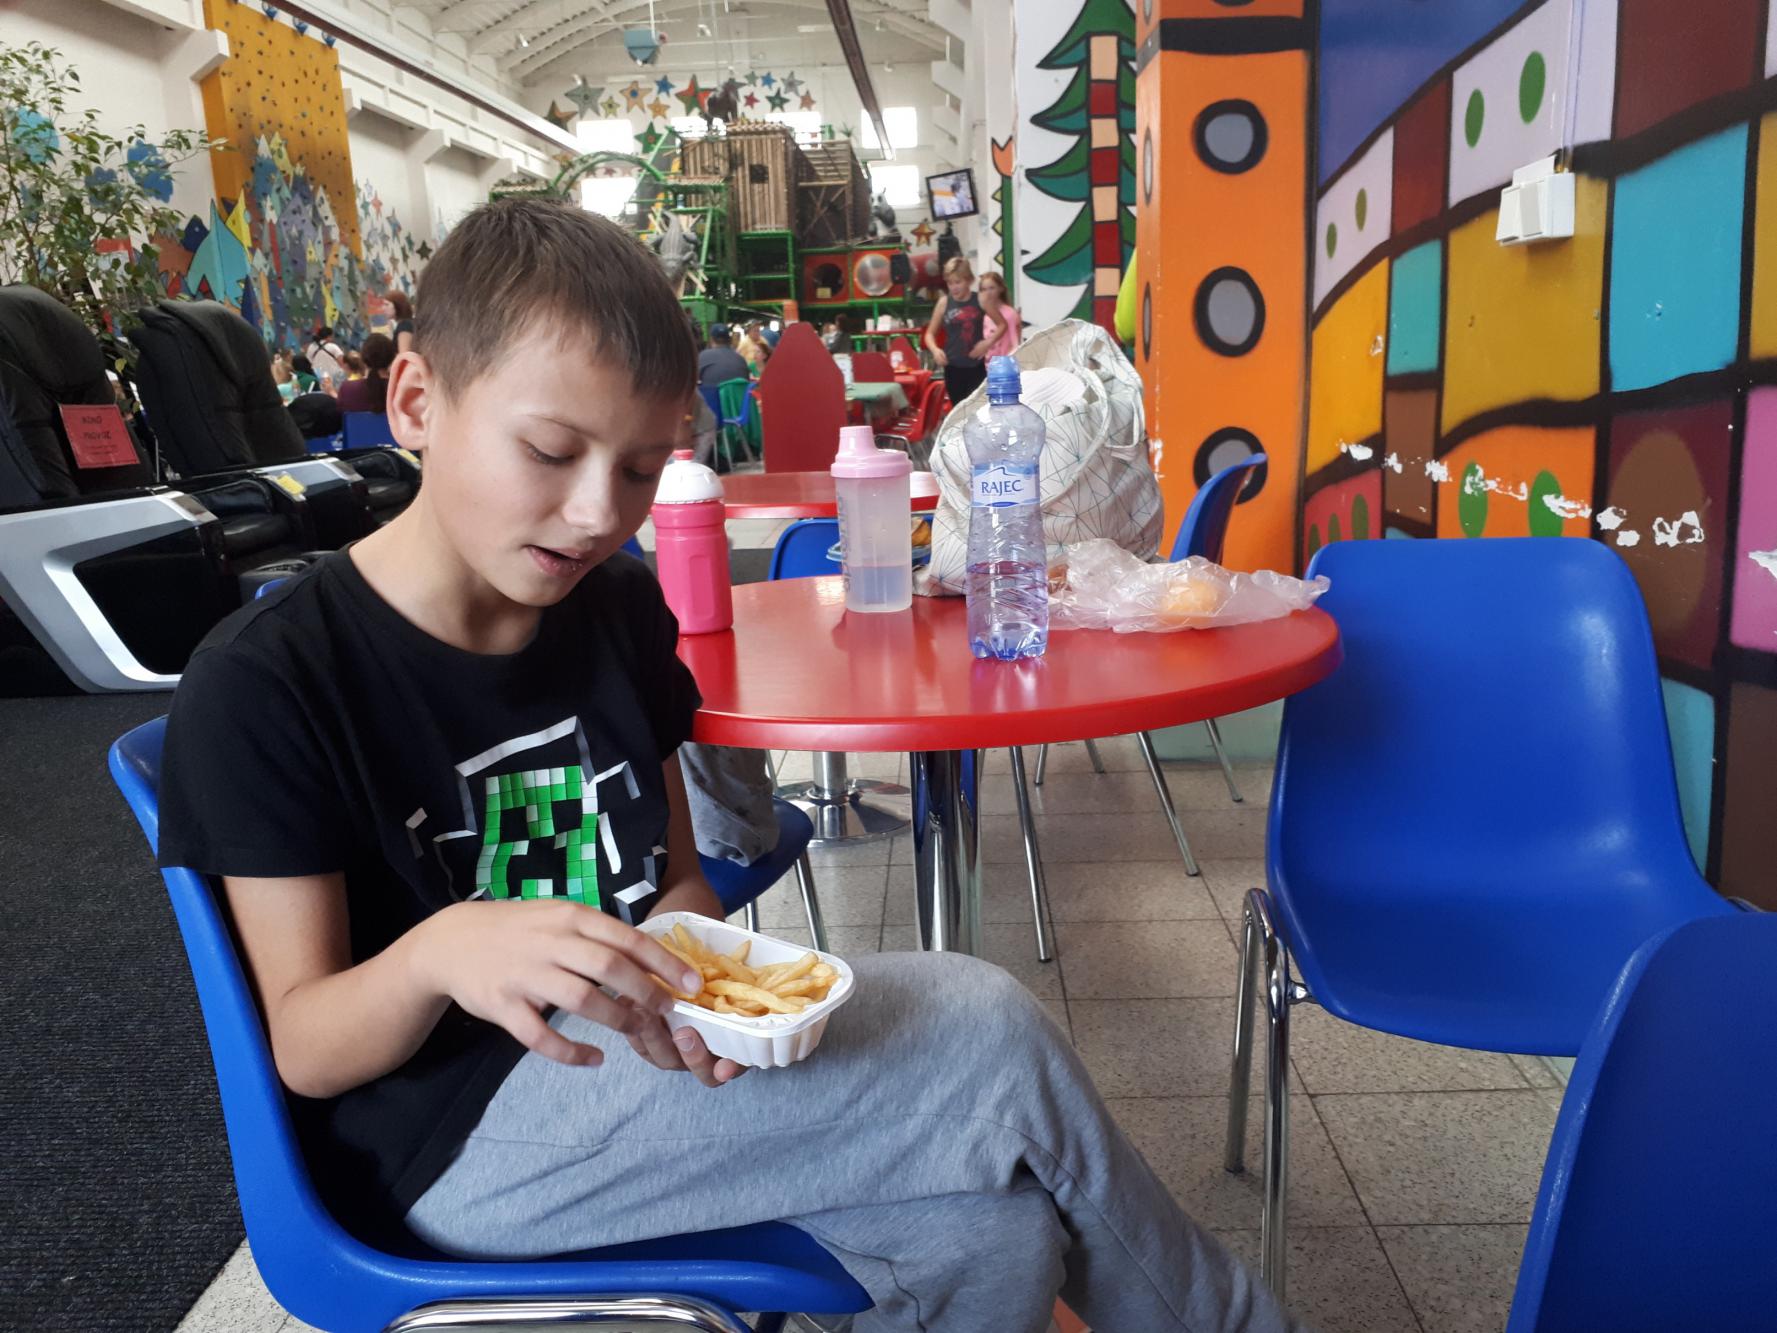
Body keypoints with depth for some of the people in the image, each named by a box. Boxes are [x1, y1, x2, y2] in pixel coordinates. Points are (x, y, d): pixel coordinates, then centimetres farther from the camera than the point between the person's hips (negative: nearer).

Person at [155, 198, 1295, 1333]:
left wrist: (683, 979, -16)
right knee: (985, 1037, -19)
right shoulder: (265, 684, -13)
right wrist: (437, 951, -34)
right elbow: (307, 1050, -11)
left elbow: (676, 877, 8)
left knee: (994, 1238, -20)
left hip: (623, 1060, 6)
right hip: (450, 1137, -5)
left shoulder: (619, 608, 4)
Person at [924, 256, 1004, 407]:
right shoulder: (944, 302, -1)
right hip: (953, 367, 1)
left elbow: (1002, 324, 8)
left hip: (976, 366, -1)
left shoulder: (980, 301, -2)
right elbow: (930, 333, 6)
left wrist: (988, 342, -9)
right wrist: (935, 350, -15)